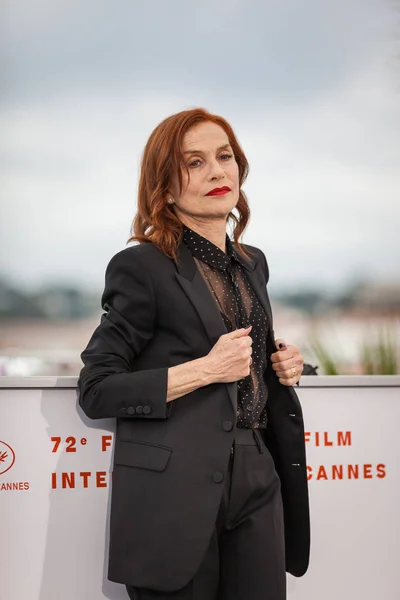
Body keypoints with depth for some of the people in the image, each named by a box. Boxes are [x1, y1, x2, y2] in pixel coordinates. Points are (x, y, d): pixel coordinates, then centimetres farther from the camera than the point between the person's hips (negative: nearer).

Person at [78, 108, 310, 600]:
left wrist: (283, 366, 4)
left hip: (257, 484, 6)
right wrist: (206, 369, -17)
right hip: (177, 493, -6)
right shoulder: (142, 266, -8)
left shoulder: (253, 264, 13)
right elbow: (96, 392, -10)